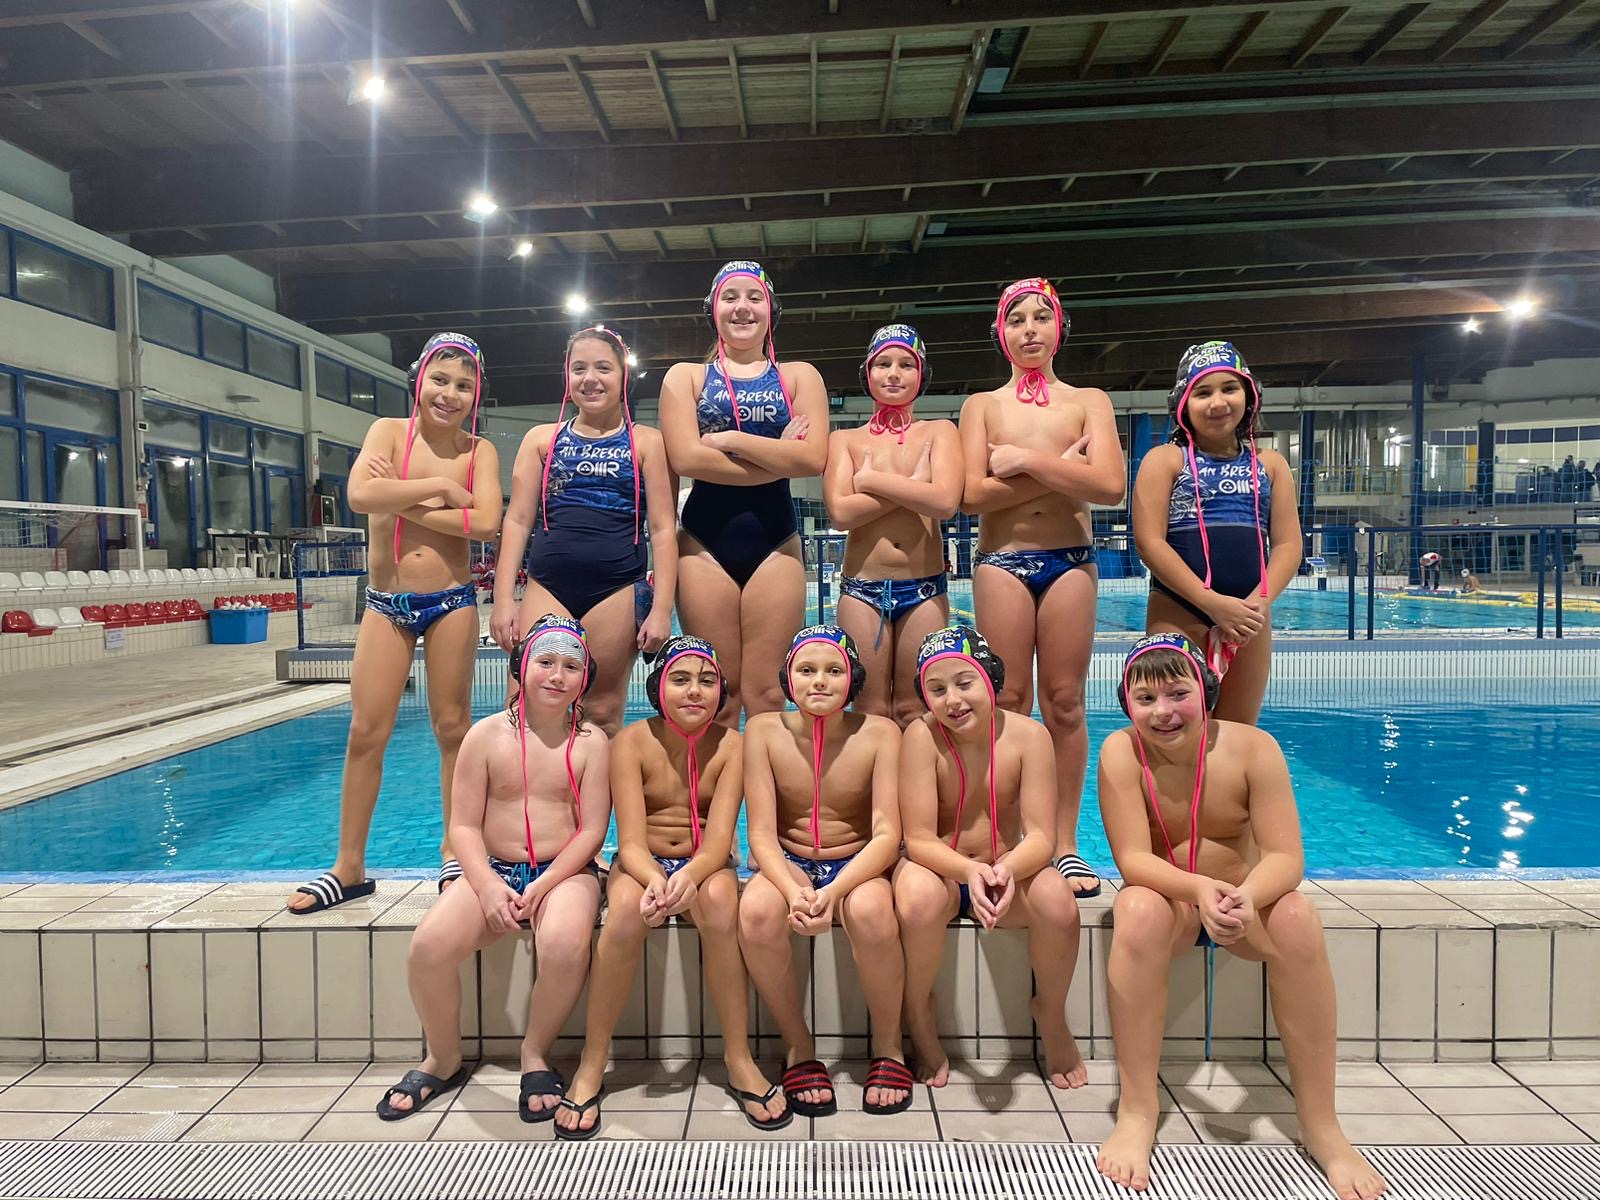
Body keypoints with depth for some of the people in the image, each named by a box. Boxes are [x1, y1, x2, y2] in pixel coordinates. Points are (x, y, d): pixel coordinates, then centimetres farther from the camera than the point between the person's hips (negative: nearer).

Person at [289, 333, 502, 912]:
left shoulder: (480, 450, 1)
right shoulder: (389, 431, 1)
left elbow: (485, 521, -17)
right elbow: (360, 495, -17)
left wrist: (401, 500, -14)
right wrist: (439, 486, -15)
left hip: (451, 601, -1)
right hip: (386, 603, 1)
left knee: (453, 727, 5)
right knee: (365, 732, 3)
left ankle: (455, 852, 19)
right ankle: (349, 867, 15)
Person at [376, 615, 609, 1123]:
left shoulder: (590, 741, -1)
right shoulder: (487, 734, 2)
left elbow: (592, 830, -5)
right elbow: (464, 825, 0)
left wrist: (542, 887, -17)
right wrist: (488, 885, -16)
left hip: (563, 872, -2)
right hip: (493, 871, 2)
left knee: (565, 943, -34)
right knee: (429, 944, -23)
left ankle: (535, 1053, -2)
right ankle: (443, 1061, 7)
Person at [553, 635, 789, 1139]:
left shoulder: (730, 745, -8)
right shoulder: (633, 742, -10)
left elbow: (719, 838, -17)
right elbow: (631, 840, -17)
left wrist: (689, 876, -39)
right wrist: (655, 880, -39)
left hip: (703, 866, 1)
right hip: (642, 864, 0)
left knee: (720, 900, -34)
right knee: (627, 907, -34)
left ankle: (738, 1057, -18)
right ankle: (591, 1064, -18)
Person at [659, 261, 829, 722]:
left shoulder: (799, 376, 12)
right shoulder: (686, 376, 11)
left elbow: (813, 458, -5)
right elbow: (686, 458, -7)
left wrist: (728, 439, -7)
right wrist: (778, 457, -7)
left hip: (776, 543, 0)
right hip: (705, 542, 0)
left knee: (765, 692, -2)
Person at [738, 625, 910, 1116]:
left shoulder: (879, 733, -12)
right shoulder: (764, 731, -9)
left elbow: (887, 835, -16)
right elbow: (761, 834, -11)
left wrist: (835, 891, -32)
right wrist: (792, 891, -31)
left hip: (858, 865, -1)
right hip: (789, 865, 1)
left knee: (871, 911, -35)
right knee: (757, 910, -32)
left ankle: (888, 1046, -6)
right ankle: (798, 1047, -6)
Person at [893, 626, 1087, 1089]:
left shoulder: (1028, 735, -13)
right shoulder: (922, 736, -18)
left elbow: (1041, 835, -17)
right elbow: (919, 840, -20)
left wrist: (1008, 868, -39)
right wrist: (969, 870, -40)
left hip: (1006, 871, 2)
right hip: (940, 869, -1)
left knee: (1058, 899, -29)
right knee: (918, 895, -36)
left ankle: (1051, 1017, 3)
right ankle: (918, 1018, -6)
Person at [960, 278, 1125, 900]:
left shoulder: (1089, 401, 11)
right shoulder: (982, 405, 11)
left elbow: (1110, 485, -6)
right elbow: (973, 494, -4)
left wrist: (1025, 461, -8)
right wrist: (1061, 472, -7)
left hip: (1070, 561, 1)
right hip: (1001, 561, 0)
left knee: (1064, 703, 1)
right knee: (1009, 703, -1)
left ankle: (1065, 845, 10)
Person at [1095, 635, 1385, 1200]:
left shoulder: (1252, 747, -16)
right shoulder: (1121, 751, -19)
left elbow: (1285, 856, -20)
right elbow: (1132, 859, -23)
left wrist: (1246, 896, -42)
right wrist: (1199, 888, -43)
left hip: (1243, 898, 1)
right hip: (1165, 897, -1)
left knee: (1297, 915, -30)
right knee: (1137, 910, -35)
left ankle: (1320, 1121, -15)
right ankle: (1137, 1109, -22)